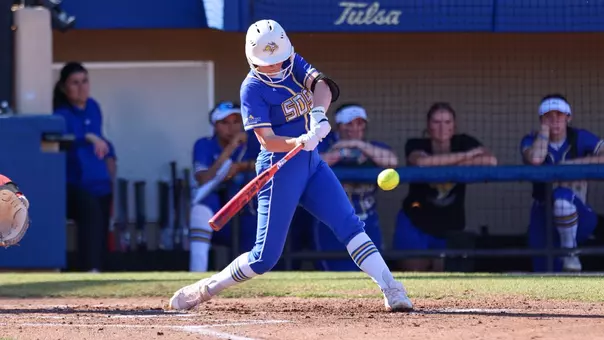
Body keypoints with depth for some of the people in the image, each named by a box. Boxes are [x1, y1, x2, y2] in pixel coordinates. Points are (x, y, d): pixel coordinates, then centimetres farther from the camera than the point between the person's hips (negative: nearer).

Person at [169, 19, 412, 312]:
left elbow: (321, 85, -15)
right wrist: (299, 142, -39)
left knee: (349, 225, -10)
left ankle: (391, 290, -15)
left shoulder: (294, 64, 4)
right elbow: (267, 140, -20)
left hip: (312, 163, 5)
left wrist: (319, 114, -36)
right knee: (266, 256, -5)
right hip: (280, 170, -5)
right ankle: (203, 290, 12)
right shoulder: (252, 88, -12)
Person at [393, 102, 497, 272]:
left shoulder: (463, 143, -5)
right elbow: (421, 162, -37)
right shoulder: (416, 145, -12)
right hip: (415, 224, -3)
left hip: (449, 228, 3)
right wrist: (465, 156, -29)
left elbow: (491, 161, -22)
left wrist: (452, 165, -26)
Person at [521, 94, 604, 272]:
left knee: (562, 196, -37)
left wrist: (573, 163, -22)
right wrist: (545, 128, -14)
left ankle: (569, 252, -18)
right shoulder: (532, 140, 0)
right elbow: (535, 159, -25)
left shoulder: (580, 138, -2)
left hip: (579, 217, -2)